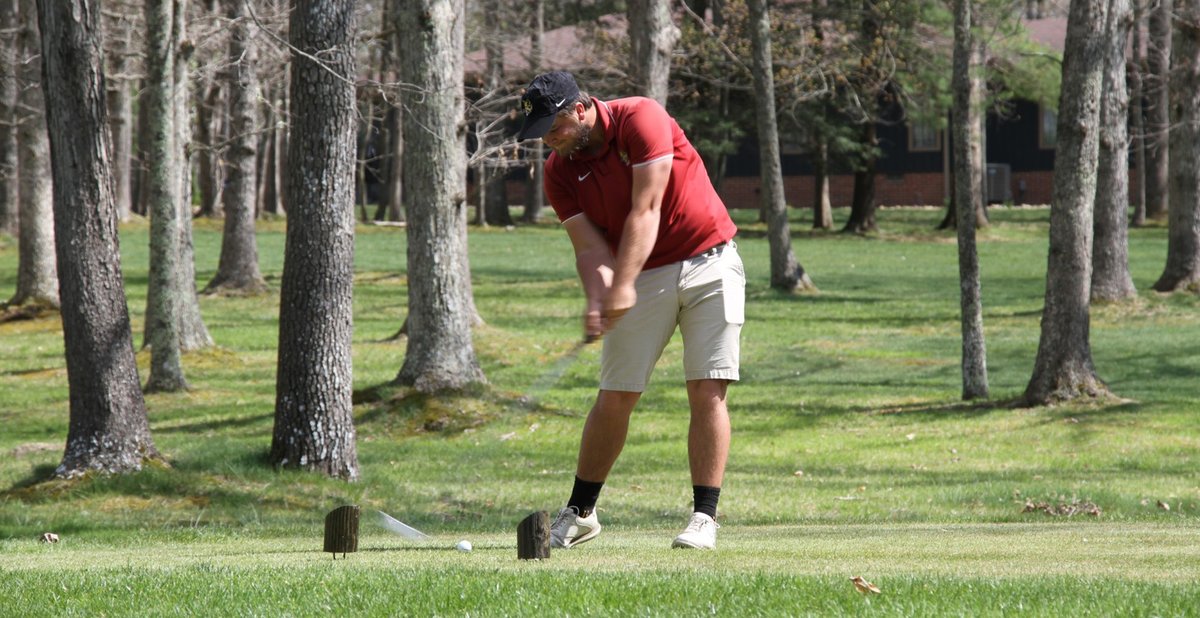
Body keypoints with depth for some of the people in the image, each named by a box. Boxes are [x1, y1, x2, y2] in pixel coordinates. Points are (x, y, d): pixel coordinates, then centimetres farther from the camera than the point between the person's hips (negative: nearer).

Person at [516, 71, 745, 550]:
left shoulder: (641, 119, -17)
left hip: (709, 263, -4)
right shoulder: (559, 171, -3)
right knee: (615, 397, 0)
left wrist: (622, 287, -28)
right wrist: (597, 300, -27)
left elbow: (646, 212, -23)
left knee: (708, 391, -10)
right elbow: (590, 247, -8)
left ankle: (704, 517, -9)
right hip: (644, 278, 4)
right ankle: (579, 513, 10)